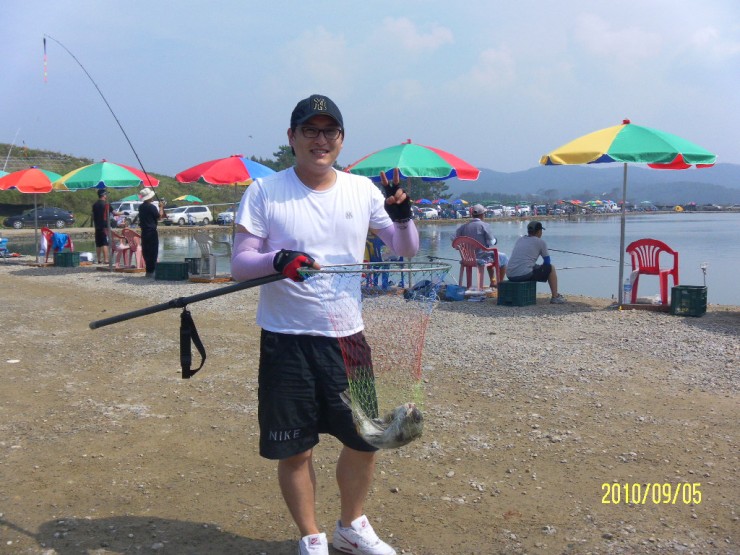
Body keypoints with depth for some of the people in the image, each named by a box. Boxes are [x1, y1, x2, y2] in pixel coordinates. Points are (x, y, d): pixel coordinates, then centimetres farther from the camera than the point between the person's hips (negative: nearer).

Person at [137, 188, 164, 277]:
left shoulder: (141, 207, 8)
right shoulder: (152, 207, -14)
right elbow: (159, 217, -10)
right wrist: (161, 208, 2)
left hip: (144, 231, 8)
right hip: (151, 231, -7)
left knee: (146, 251, 12)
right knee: (153, 252, -3)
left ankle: (148, 270, 18)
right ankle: (151, 271, -4)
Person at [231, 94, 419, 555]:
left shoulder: (362, 190, 4)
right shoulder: (264, 193, -4)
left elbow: (407, 252, 7)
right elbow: (239, 264, -9)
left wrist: (402, 216, -13)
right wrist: (278, 260, -29)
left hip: (348, 336, 3)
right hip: (286, 341, -3)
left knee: (365, 439, 12)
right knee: (295, 450, 5)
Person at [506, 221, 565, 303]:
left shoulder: (519, 240, 20)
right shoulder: (541, 242, 3)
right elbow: (547, 261, 12)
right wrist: (541, 267, 33)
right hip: (524, 275, -6)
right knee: (551, 268, 15)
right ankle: (555, 297, 20)